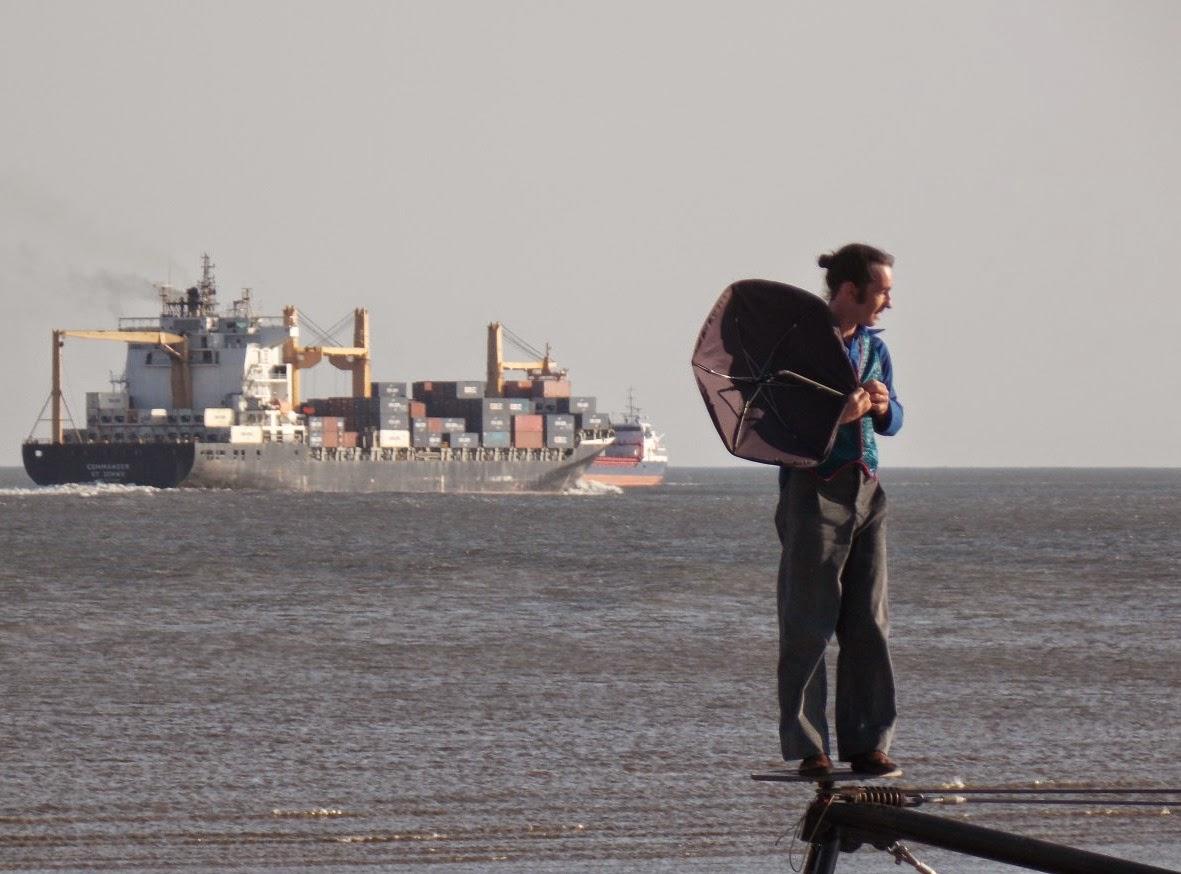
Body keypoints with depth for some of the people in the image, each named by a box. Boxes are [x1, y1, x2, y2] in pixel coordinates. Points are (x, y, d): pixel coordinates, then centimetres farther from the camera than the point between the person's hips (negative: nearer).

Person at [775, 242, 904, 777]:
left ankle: (866, 743, 10)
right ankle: (808, 748, -1)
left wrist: (882, 405, -5)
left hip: (865, 491, 7)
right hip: (813, 488, -7)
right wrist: (835, 413, -23)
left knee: (869, 623, 5)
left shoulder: (873, 347, 15)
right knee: (808, 624, -5)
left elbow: (892, 421, 18)